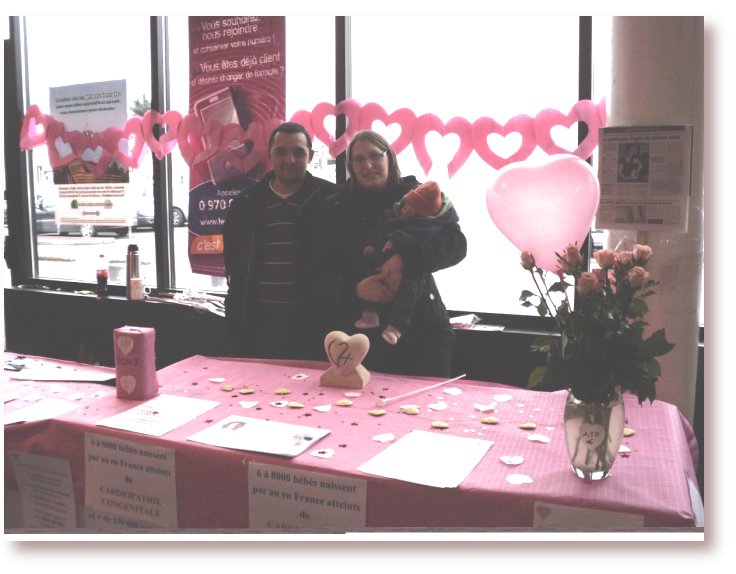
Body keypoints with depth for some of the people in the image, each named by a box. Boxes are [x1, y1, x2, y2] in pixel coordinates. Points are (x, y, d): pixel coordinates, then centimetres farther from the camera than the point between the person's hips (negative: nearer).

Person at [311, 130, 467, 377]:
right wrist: (354, 289, -18)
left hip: (421, 330, 0)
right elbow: (319, 278, 2)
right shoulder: (334, 208, 6)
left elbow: (456, 243, -7)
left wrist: (406, 258, -23)